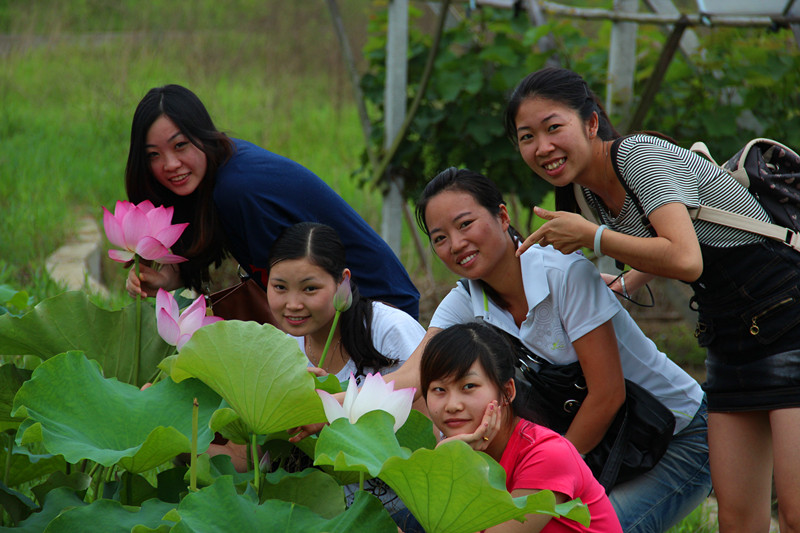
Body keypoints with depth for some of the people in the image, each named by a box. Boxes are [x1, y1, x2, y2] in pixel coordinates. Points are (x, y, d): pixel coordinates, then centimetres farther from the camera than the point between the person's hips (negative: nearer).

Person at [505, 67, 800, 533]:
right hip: (729, 344, 9)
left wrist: (591, 236, -19)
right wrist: (627, 284, 15)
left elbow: (686, 261, -29)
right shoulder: (592, 190, 9)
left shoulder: (642, 155, -16)